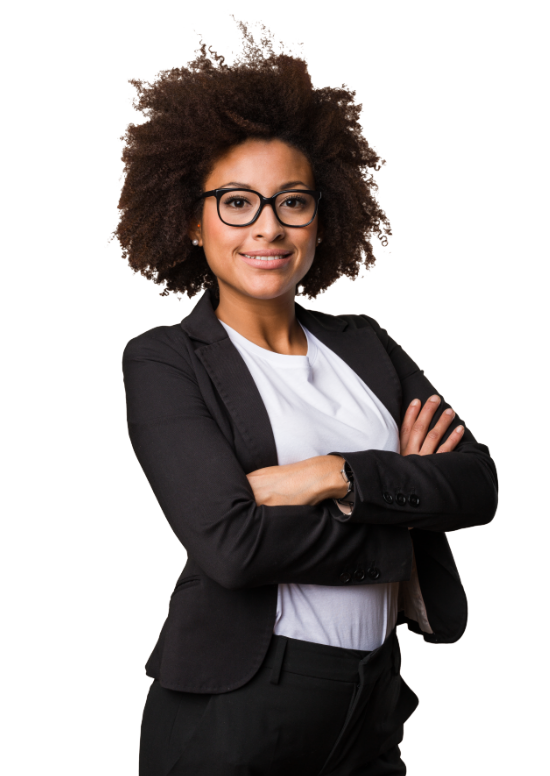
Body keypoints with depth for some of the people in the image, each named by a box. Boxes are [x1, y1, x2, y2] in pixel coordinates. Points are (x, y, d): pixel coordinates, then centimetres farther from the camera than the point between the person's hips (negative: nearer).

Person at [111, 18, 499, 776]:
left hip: (374, 705, 5)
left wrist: (340, 476, -17)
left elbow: (479, 482, -2)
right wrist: (402, 505, -9)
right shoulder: (165, 361, -5)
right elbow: (229, 543, -18)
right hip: (232, 712, -4)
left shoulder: (364, 343, 9)